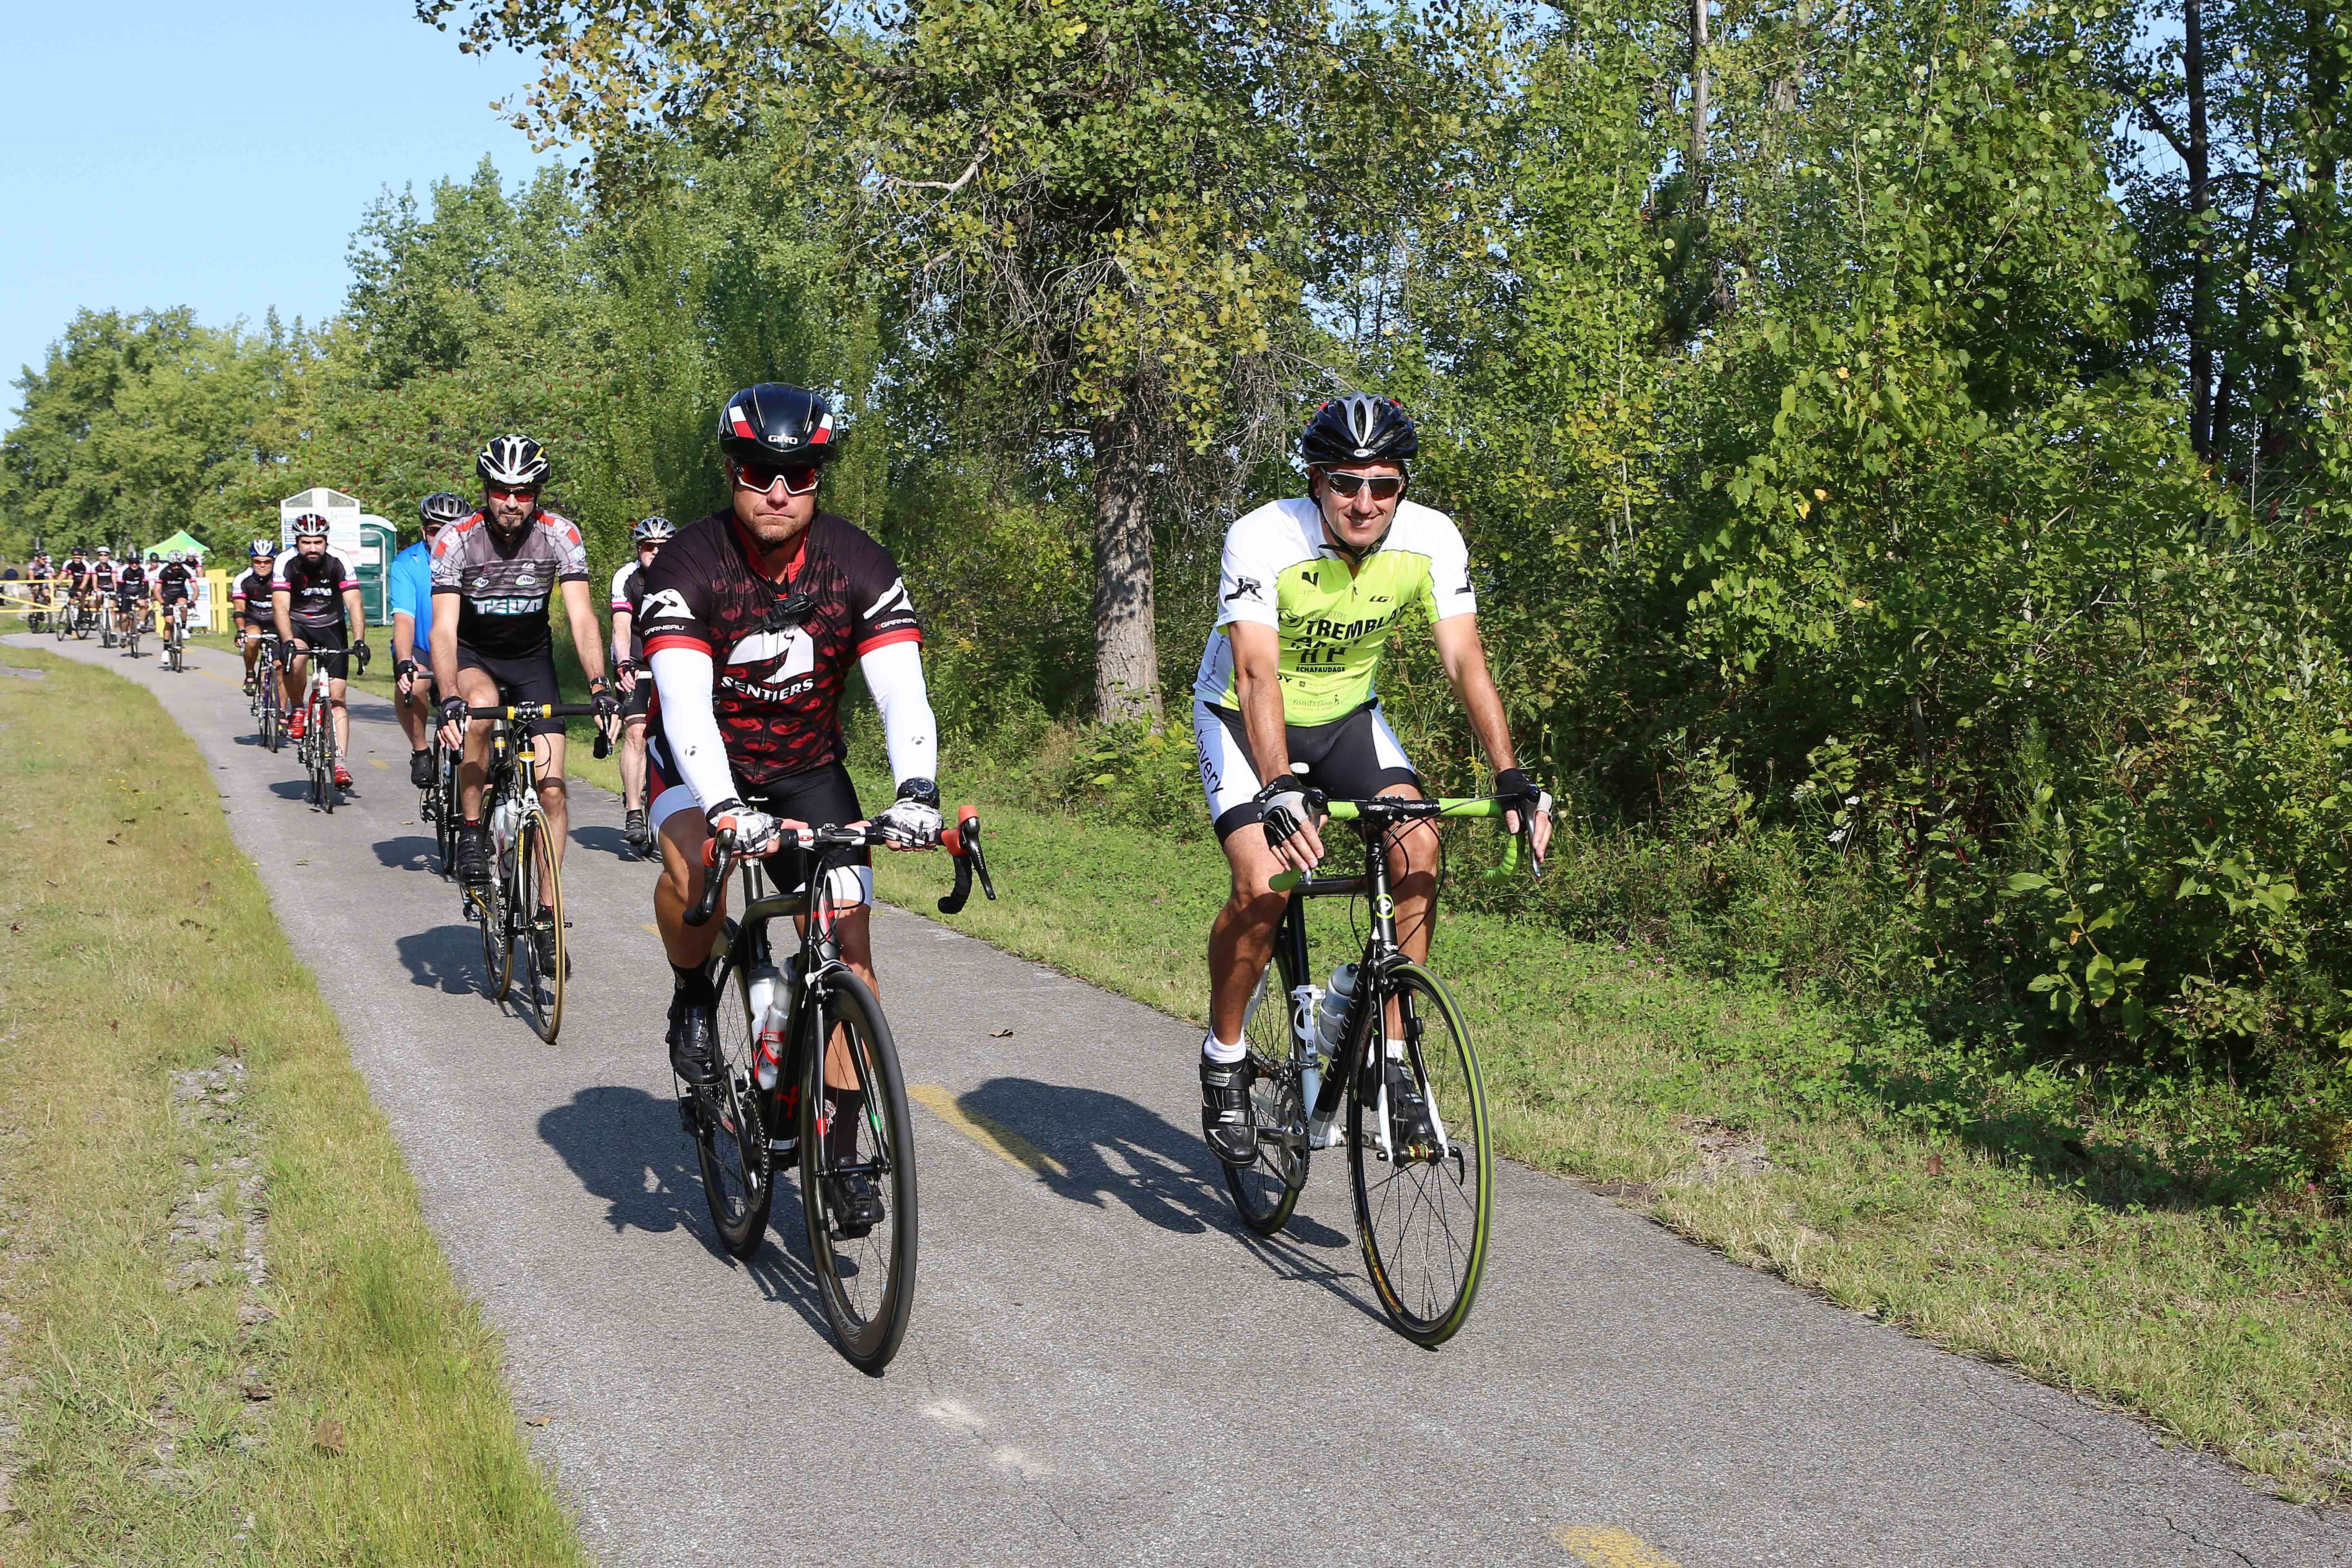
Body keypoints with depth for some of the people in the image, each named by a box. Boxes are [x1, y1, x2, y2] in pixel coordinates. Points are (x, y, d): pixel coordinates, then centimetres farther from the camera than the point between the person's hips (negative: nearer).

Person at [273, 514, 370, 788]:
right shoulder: (286, 564, -19)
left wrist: (359, 641, -39)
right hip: (297, 626, 0)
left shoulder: (339, 563, -18)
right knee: (296, 659, -35)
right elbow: (281, 608, -28)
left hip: (331, 629, 1)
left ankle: (341, 763, -11)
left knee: (336, 698, -9)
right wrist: (288, 642, -44)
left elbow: (354, 604, -25)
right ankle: (296, 711, -10)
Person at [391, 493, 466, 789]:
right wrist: (404, 664, -43)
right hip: (420, 651, -1)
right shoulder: (407, 564, -15)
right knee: (411, 685, -33)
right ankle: (421, 752, -9)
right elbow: (404, 619, -26)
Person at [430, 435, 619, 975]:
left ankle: (546, 916, 3)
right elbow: (444, 628, -28)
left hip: (532, 661, 2)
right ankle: (471, 829, -18)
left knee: (551, 789, -9)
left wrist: (600, 687, -40)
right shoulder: (456, 540, -21)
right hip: (472, 659, -1)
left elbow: (582, 618, -24)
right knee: (481, 705, -38)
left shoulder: (560, 535, -18)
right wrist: (449, 700, -43)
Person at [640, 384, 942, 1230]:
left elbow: (901, 689, -25)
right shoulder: (689, 563, -22)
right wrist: (727, 809, -50)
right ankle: (692, 997, -4)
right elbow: (684, 699, -33)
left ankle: (844, 1152, 0)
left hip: (808, 768, 3)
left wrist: (916, 793, -44)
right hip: (701, 762, -2)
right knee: (696, 861, -36)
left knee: (850, 938, -10)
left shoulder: (859, 564, -16)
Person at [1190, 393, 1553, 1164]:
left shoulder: (1432, 540, -19)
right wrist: (1279, 793, -52)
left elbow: (1466, 662, -21)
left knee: (1418, 844, -20)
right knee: (1263, 885, -23)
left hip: (1346, 715, 4)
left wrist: (1513, 780, -33)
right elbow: (1257, 676, -38)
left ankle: (1390, 1054, -7)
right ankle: (1223, 1060, 1)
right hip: (1243, 718, -3)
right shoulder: (1263, 539, -30)